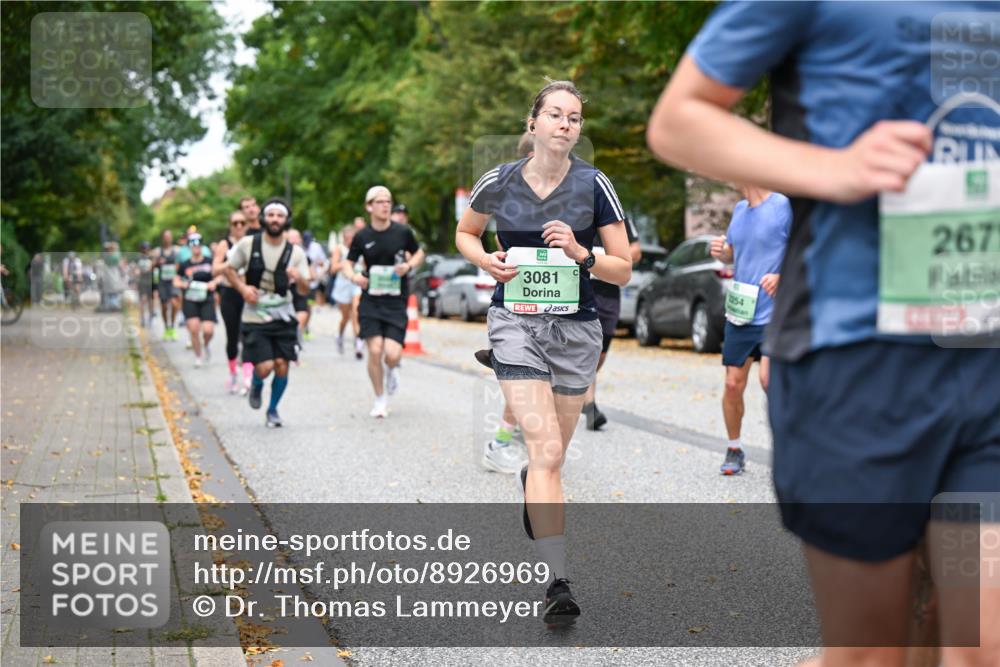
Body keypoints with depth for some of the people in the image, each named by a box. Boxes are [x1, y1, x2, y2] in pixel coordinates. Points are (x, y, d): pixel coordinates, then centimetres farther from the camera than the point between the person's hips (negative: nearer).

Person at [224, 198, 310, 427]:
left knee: (282, 365, -3)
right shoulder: (247, 244, -3)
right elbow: (229, 269, 9)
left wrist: (299, 279, -23)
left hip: (283, 318, 2)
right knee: (264, 367, -12)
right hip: (255, 319, -2)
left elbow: (305, 291, 0)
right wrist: (243, 288, -9)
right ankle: (256, 385, 26)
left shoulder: (295, 252, -1)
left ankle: (273, 409, 22)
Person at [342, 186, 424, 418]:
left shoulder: (403, 232, -1)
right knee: (375, 351, -9)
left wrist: (409, 265, -7)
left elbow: (419, 253, 14)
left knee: (392, 354, -13)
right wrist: (353, 276, -13)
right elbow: (348, 262, 9)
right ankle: (380, 399, 12)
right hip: (370, 301, 0)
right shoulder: (362, 237, -1)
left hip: (396, 302, 0)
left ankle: (392, 370, 27)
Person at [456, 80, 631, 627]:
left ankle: (530, 484, 54)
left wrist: (580, 253, -20)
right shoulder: (499, 182, -1)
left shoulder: (594, 186, -4)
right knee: (547, 449, -17)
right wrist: (486, 260, -3)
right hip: (516, 322, -2)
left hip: (576, 326, 2)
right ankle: (557, 583, -16)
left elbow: (623, 271, -1)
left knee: (552, 453, 14)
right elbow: (465, 232, 17)